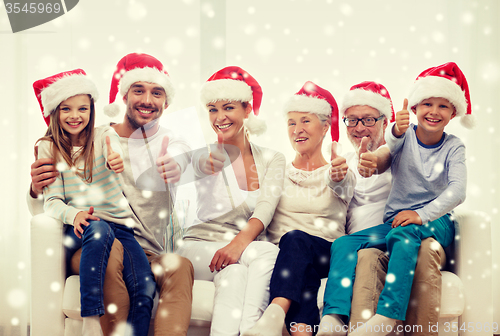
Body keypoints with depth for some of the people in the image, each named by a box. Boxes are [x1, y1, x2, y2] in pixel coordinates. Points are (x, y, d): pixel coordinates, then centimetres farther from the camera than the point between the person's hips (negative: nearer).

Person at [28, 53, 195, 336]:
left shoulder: (174, 145, 8)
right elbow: (45, 214, 10)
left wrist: (173, 168, -44)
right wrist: (37, 190, -14)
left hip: (151, 257, 1)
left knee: (181, 266, -32)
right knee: (110, 248, -34)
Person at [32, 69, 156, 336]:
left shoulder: (104, 135, 7)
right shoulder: (48, 148, 5)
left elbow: (114, 156, -17)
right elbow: (52, 201, -3)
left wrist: (117, 162, -43)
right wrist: (75, 214, -27)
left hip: (119, 223, 2)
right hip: (80, 227, -1)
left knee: (145, 288, -22)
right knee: (99, 230, -38)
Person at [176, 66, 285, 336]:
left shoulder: (272, 159, 6)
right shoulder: (204, 155, 4)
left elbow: (266, 207, -10)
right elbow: (200, 164, -20)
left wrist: (240, 242, -30)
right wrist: (210, 163, -46)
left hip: (247, 250, 2)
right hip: (200, 246, -1)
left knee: (233, 269, -35)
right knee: (268, 252, -31)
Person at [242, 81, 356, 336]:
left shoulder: (341, 173, 9)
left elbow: (341, 187, -16)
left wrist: (338, 178, -41)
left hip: (327, 256, -2)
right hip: (285, 256, 2)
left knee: (295, 239, -36)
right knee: (302, 271, -35)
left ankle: (274, 315, -56)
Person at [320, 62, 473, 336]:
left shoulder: (453, 147, 3)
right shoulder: (405, 135, 4)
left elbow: (457, 191, -11)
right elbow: (392, 146, -21)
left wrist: (421, 215, -27)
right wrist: (397, 131, -47)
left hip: (435, 221, -2)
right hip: (395, 220, 2)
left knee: (403, 233, -37)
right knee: (344, 243, -21)